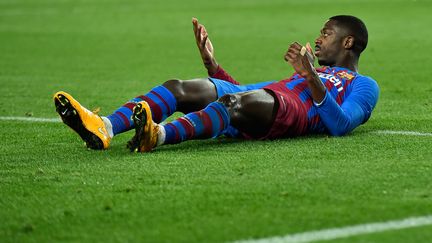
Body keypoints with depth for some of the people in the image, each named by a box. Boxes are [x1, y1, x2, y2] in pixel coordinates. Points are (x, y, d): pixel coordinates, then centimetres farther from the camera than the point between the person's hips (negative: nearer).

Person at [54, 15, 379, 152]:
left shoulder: (364, 86, 20)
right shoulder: (321, 73, 43)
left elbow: (340, 126, -4)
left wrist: (313, 79, -14)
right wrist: (212, 64, 28)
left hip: (291, 112, -8)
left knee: (239, 100, -40)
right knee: (178, 87, -15)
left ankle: (159, 135, -64)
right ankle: (105, 128, -39)